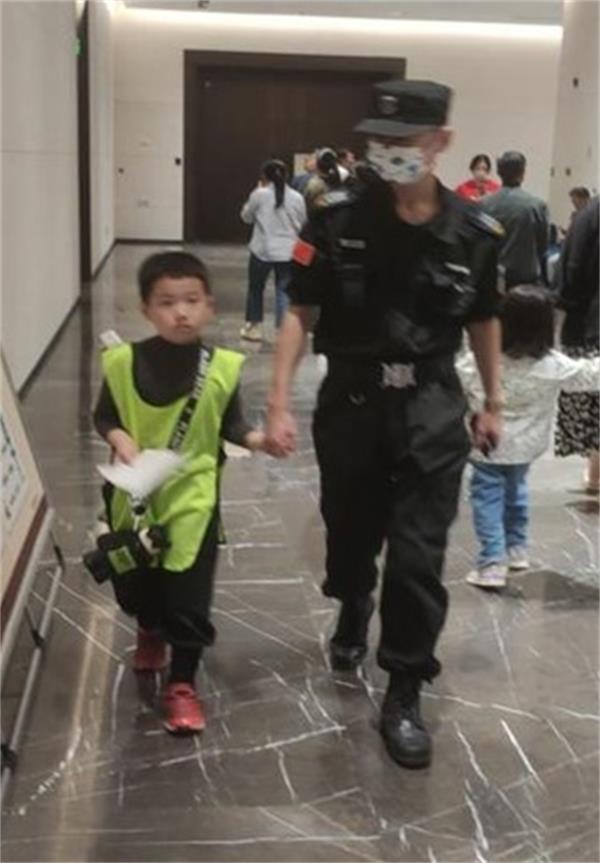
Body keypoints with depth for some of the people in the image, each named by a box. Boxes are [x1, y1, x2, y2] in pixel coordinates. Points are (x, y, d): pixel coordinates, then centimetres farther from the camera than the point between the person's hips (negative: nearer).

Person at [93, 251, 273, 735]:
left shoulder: (221, 367, -12)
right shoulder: (123, 362, -11)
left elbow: (230, 424, -1)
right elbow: (104, 415, 1)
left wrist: (255, 438, -20)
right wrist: (119, 438, -19)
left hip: (192, 499, -2)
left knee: (189, 597, 1)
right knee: (133, 584, 20)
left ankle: (183, 685, 20)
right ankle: (150, 631, 54)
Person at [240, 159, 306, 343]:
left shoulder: (259, 195, -8)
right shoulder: (297, 197, 0)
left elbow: (246, 217, 6)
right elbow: (302, 223, 9)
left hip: (262, 250, -2)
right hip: (288, 252, 2)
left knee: (255, 288, 15)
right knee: (284, 290, 6)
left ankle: (254, 327, 22)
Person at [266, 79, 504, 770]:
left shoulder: (473, 233, -5)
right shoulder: (337, 222, -9)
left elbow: (483, 321, 9)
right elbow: (300, 314, -6)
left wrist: (492, 403, 15)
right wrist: (279, 403, -14)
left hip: (433, 411, 0)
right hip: (351, 401, 1)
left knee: (417, 557, -1)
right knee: (350, 535, 18)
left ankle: (403, 694, 14)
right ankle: (352, 611, 52)